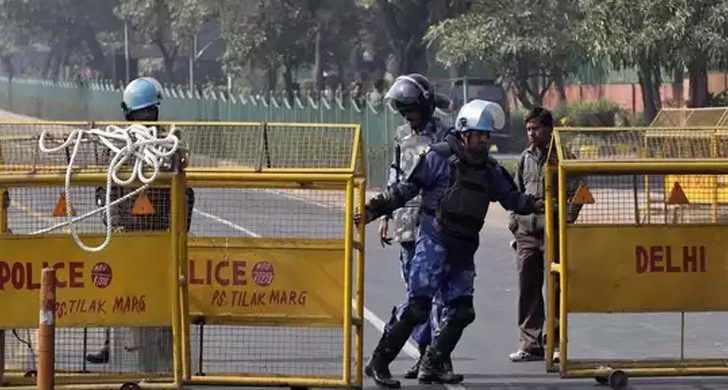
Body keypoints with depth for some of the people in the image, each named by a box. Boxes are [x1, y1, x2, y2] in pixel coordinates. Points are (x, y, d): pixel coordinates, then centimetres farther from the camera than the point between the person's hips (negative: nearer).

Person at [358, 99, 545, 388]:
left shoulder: (490, 169, 14)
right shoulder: (440, 157, -5)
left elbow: (510, 197, 14)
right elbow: (407, 188, -6)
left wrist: (534, 205, -5)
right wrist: (375, 209, -13)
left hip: (463, 249, 7)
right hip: (434, 242, -7)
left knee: (461, 310, 3)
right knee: (418, 306, -12)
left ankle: (432, 366, 15)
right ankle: (380, 362, -4)